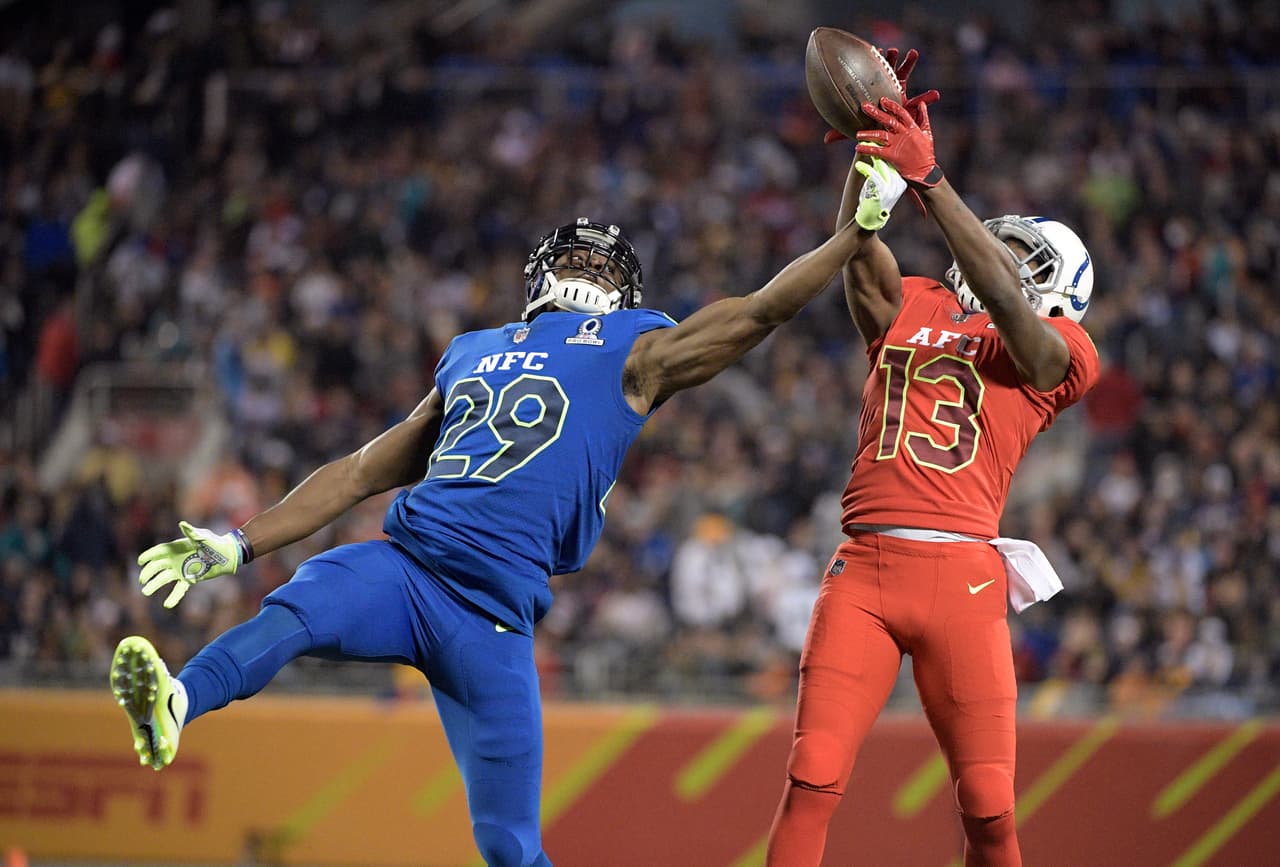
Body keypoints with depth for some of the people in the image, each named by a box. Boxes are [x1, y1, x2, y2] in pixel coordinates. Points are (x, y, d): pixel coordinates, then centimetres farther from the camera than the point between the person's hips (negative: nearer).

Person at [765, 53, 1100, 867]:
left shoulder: (1056, 352, 8)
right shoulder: (909, 309, 20)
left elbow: (1003, 304, -11)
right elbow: (861, 248, 3)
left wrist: (929, 177, -18)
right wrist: (874, 151, -12)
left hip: (960, 573, -2)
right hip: (863, 566, 2)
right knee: (812, 780, -10)